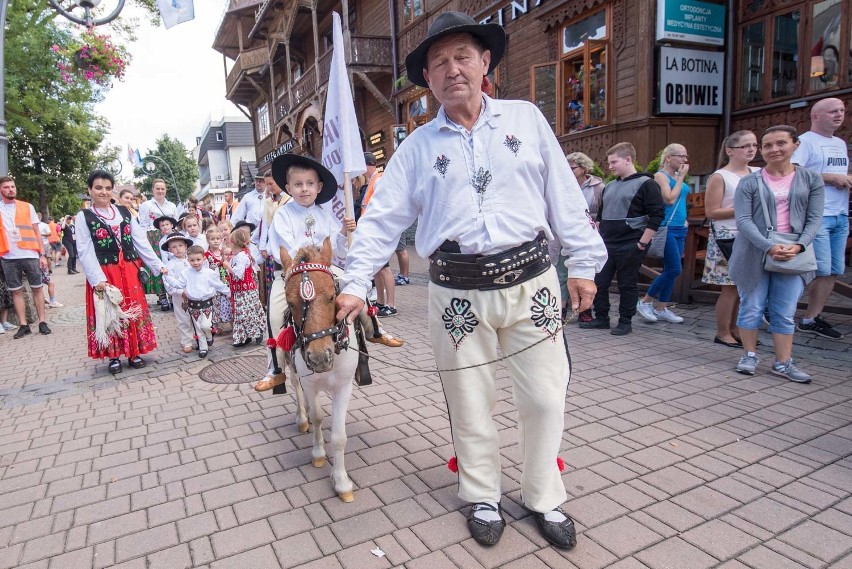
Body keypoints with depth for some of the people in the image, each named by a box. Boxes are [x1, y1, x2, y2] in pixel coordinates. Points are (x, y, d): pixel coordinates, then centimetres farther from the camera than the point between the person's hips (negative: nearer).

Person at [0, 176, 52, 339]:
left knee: (37, 288, 4)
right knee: (16, 291, 5)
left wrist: (42, 254, 0)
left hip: (30, 255, -1)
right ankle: (23, 325, 11)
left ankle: (42, 322, 10)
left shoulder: (27, 207, 6)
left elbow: (36, 232, 6)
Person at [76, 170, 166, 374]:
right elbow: (85, 252, -8)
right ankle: (113, 356, 18)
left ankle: (134, 353, 19)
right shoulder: (83, 217, -2)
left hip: (129, 271, 3)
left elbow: (141, 241, 6)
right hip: (104, 274, -3)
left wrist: (158, 265, 0)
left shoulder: (124, 212, 8)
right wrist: (97, 279, -18)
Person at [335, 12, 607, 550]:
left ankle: (545, 498, 31)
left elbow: (564, 196, 6)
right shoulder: (417, 146, 7)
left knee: (545, 396, 8)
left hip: (531, 282, 1)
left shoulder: (526, 118, 7)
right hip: (458, 293, 0)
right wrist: (355, 284, -4)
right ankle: (484, 498, 34)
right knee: (471, 404, 10)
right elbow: (382, 218, 3)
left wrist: (583, 262, 3)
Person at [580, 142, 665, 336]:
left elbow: (657, 215, -11)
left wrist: (643, 243, -15)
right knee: (599, 282, 6)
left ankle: (625, 322, 13)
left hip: (630, 246, -7)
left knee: (627, 285, 2)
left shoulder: (645, 184, -5)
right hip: (606, 245, 7)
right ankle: (601, 318, 19)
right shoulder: (609, 187, 16)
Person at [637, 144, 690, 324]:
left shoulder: (677, 176, 16)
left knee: (670, 270, 7)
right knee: (674, 269, -12)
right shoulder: (660, 175, -7)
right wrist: (680, 178, -10)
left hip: (680, 228, 8)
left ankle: (661, 308, 14)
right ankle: (645, 302, 2)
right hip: (666, 228, -8)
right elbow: (669, 199, -19)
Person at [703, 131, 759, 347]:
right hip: (728, 238, -6)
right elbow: (712, 212, -12)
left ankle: (734, 329, 19)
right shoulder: (719, 177, -8)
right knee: (731, 287, -4)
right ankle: (722, 333, 8)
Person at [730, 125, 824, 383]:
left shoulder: (811, 179, 7)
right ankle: (750, 355, 20)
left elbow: (814, 218, 4)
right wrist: (769, 247, -20)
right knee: (751, 308, 5)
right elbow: (743, 220, -8)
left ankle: (783, 363, 14)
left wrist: (799, 246, -14)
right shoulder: (749, 182, 0)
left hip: (793, 255, 2)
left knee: (785, 313, 5)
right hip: (754, 255, -1)